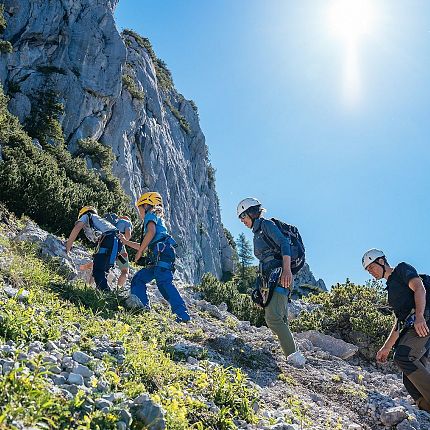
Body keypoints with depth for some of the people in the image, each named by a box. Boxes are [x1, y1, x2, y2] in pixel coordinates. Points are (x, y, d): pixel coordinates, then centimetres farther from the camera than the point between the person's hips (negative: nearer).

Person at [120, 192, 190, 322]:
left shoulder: (151, 215, 10)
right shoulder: (158, 220, 38)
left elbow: (151, 232, -12)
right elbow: (145, 246, 41)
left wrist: (139, 252, -6)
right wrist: (125, 241, 48)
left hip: (162, 253, -10)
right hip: (157, 259, 10)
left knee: (164, 282, -20)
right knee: (138, 279, 9)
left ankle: (182, 314, -26)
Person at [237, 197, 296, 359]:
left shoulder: (267, 224, 0)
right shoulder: (257, 234, 27)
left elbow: (284, 243, -15)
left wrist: (287, 270, -27)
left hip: (280, 276, -10)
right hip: (271, 279, 10)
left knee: (273, 318, -20)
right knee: (280, 320, 7)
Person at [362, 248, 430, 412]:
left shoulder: (402, 269, 9)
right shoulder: (391, 288, 31)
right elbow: (398, 322, 30)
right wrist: (386, 348, 25)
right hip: (410, 327, 9)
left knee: (403, 357, -27)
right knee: (411, 380, -2)